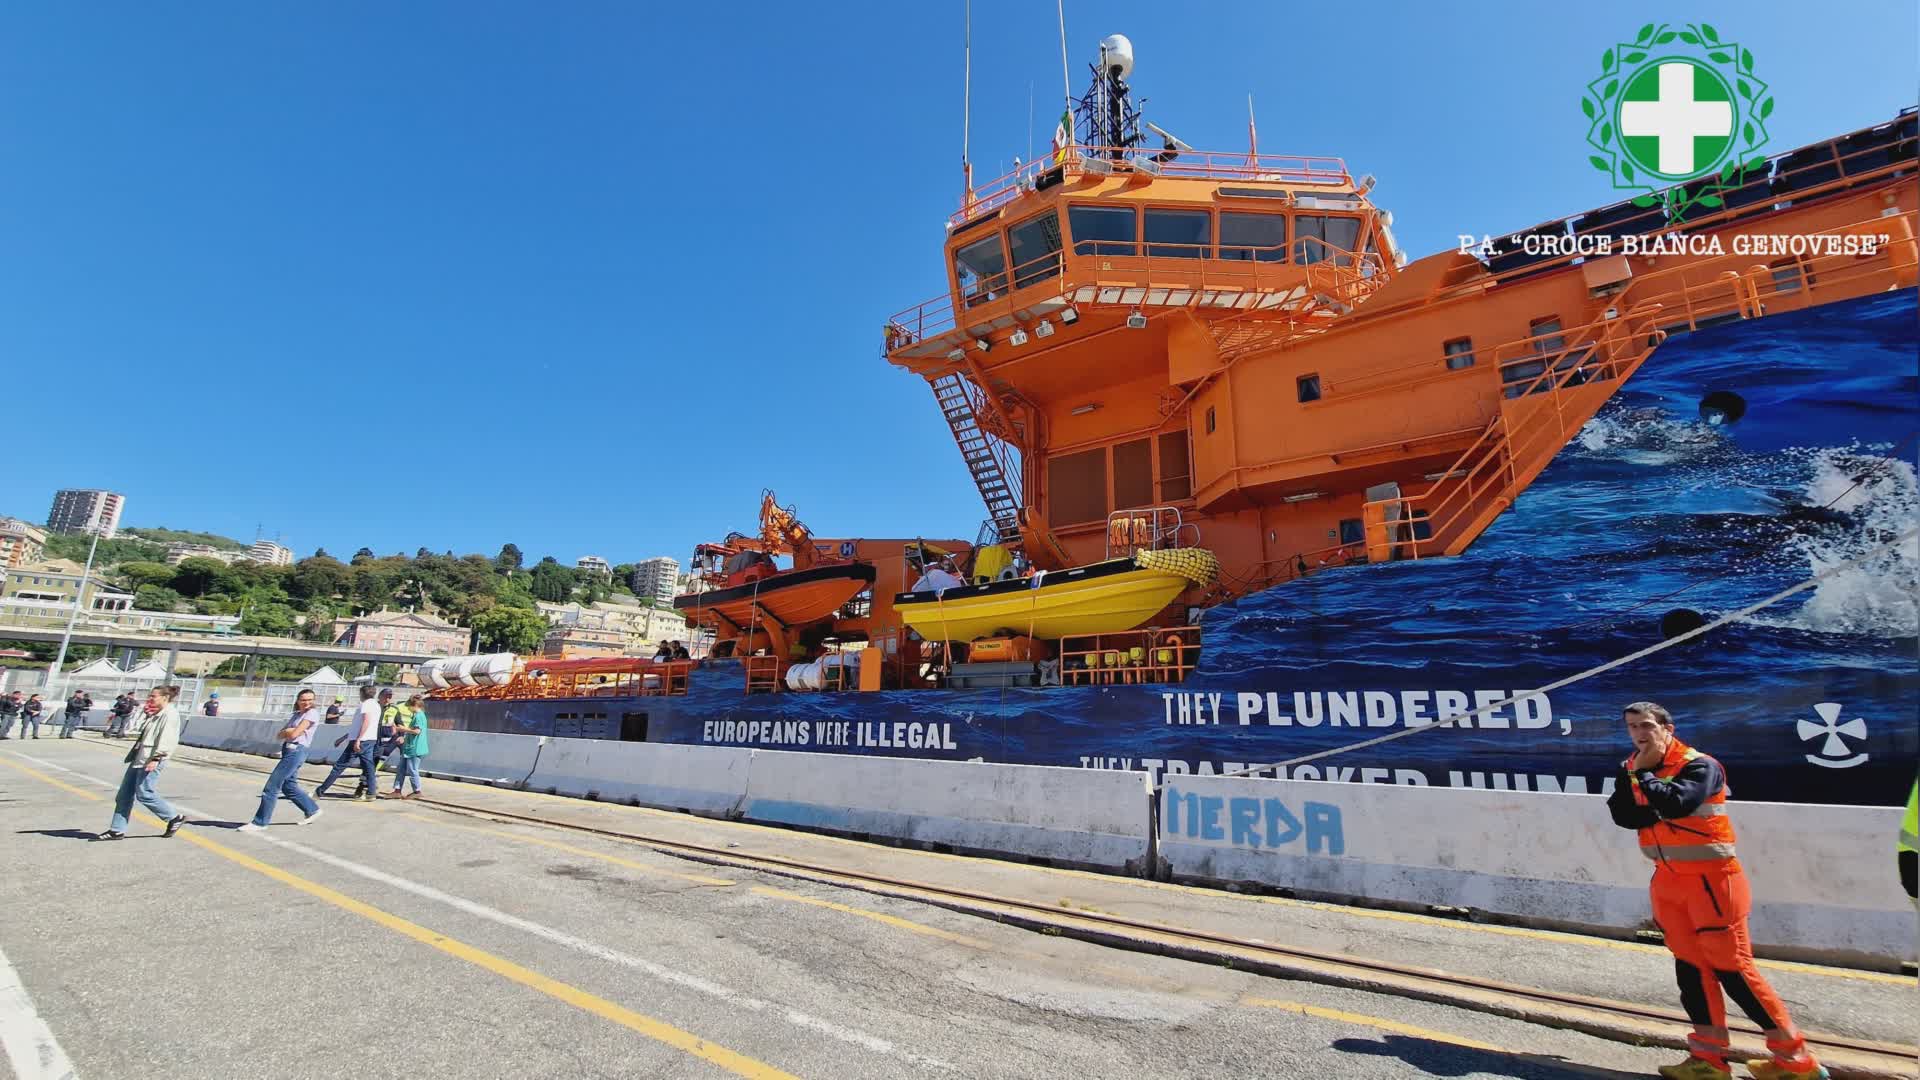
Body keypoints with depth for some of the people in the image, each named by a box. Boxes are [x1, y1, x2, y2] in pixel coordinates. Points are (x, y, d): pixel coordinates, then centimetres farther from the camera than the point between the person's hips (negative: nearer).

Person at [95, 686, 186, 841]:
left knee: (144, 794, -9)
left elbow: (167, 739, -22)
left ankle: (175, 817, 4)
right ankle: (117, 830, 12)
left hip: (151, 760, -10)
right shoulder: (157, 715, 20)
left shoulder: (170, 715, -13)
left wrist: (156, 758, -26)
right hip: (139, 758, 10)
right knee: (124, 793, 8)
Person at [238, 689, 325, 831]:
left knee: (272, 787, -6)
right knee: (288, 786, 16)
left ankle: (260, 822, 3)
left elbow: (294, 734, -16)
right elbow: (280, 735, 10)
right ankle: (312, 810, 27)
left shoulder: (312, 713, -9)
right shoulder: (297, 714, 16)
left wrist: (286, 731, 4)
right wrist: (289, 731, -10)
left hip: (296, 751, -9)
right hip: (288, 750, 9)